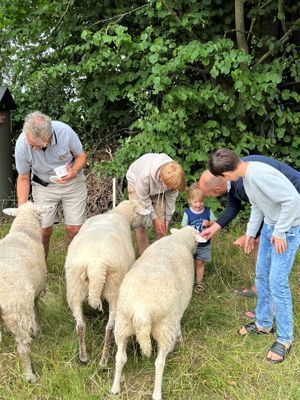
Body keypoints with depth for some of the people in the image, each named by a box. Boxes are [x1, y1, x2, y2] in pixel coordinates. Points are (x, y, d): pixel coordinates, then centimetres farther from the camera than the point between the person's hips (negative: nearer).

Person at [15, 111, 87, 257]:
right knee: (44, 230, -6)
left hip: (72, 183, 0)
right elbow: (23, 178, -8)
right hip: (43, 186, 0)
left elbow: (81, 155, -8)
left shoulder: (65, 131, -27)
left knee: (74, 229, -4)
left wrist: (74, 172, -28)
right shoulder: (22, 145, -24)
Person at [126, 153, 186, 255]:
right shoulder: (145, 174, -44)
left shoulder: (172, 175, -33)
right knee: (140, 225, -11)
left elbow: (171, 197, -14)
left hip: (158, 189, 3)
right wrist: (154, 218, -18)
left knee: (161, 226, -3)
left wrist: (167, 218, -7)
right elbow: (143, 199, -26)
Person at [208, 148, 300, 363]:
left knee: (277, 282, -6)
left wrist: (280, 232, -22)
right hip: (270, 225, 9)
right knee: (262, 275, 16)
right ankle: (264, 323, 34)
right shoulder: (246, 175, 1)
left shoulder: (260, 174, -29)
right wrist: (251, 233, 11)